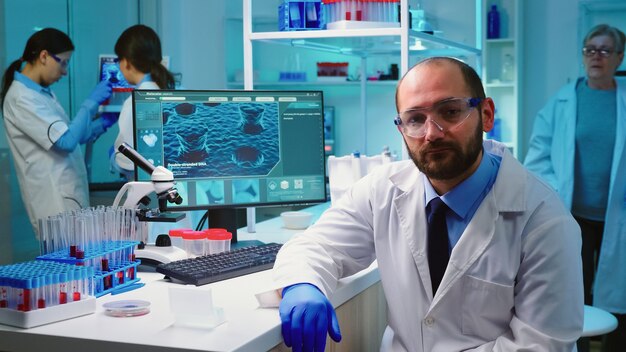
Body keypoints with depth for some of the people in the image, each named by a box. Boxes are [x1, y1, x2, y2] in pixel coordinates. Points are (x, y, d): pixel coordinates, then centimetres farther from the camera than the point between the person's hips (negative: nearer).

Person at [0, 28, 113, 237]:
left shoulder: (42, 92, 14)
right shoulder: (21, 98, -15)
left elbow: (67, 135, 20)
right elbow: (67, 141, -22)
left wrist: (103, 124, 9)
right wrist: (91, 102, -14)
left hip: (70, 196, 9)